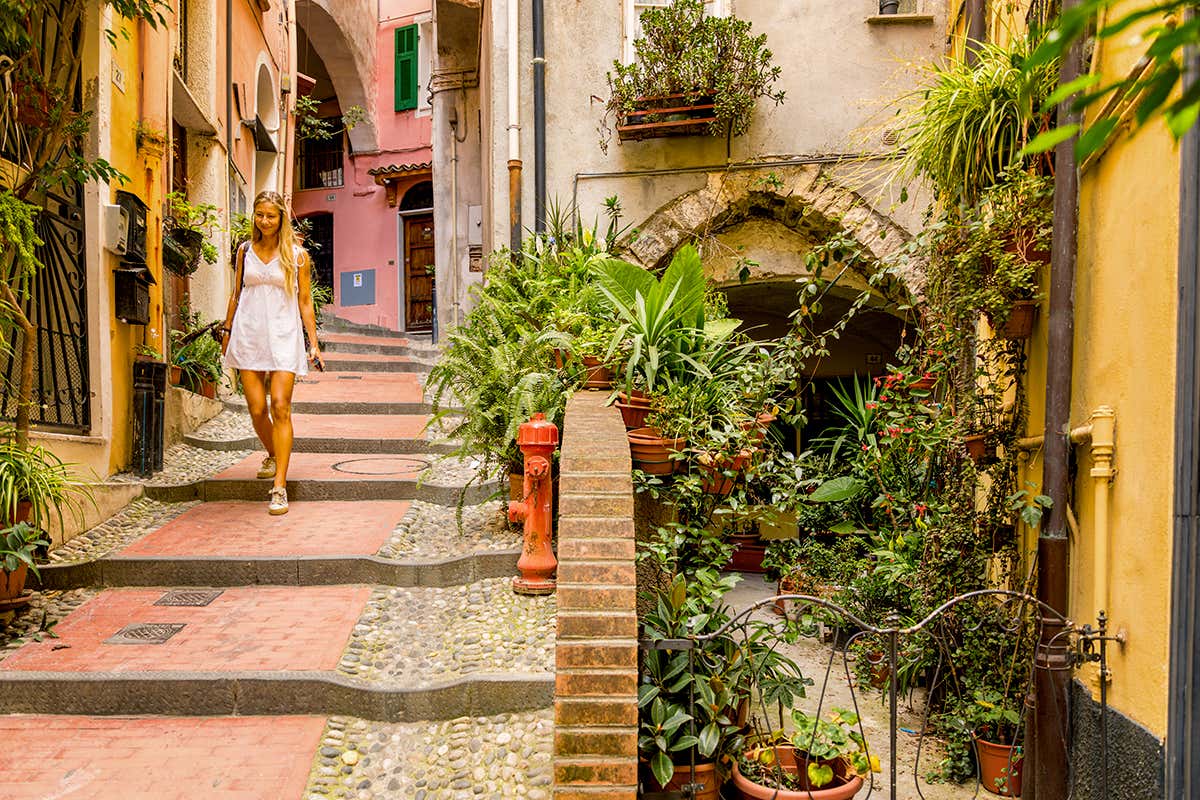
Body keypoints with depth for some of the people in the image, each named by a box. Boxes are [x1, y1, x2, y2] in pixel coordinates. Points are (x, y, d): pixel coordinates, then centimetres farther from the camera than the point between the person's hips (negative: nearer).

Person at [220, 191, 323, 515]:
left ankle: (279, 487, -12)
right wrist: (226, 331, 18)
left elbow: (305, 302, 5)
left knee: (280, 406, -13)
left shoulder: (297, 255, 4)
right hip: (249, 335, 3)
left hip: (283, 336, -2)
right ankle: (272, 456, 31)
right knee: (257, 409, -1)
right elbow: (236, 294, 19)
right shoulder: (245, 250, 11)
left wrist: (314, 342, 0)